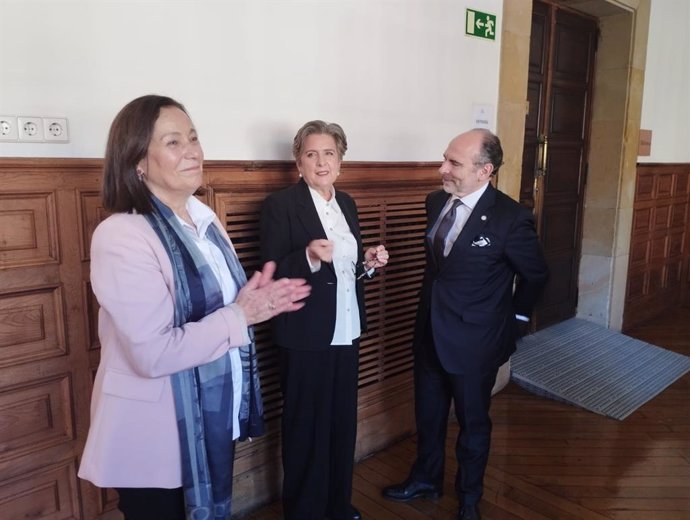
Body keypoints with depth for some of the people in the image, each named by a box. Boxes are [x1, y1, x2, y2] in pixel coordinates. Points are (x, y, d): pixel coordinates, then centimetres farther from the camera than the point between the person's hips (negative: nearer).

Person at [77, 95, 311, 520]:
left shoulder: (206, 219, 4)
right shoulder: (121, 236, -22)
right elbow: (153, 353, -27)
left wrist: (258, 301, -6)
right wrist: (239, 317, -19)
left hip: (217, 418, 7)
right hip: (156, 436, -7)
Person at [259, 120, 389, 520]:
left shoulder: (347, 203, 10)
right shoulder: (280, 205, -11)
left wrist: (369, 263, -3)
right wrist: (310, 257, -30)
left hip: (347, 332, 6)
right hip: (306, 337, -6)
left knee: (343, 421, 17)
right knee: (306, 427, 8)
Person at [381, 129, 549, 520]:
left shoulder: (510, 218, -20)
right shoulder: (436, 201, -2)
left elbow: (536, 275, -5)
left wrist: (513, 317, 4)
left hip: (474, 340, -5)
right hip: (430, 333, 6)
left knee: (473, 422, 16)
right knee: (428, 415, 21)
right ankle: (426, 480, 46)